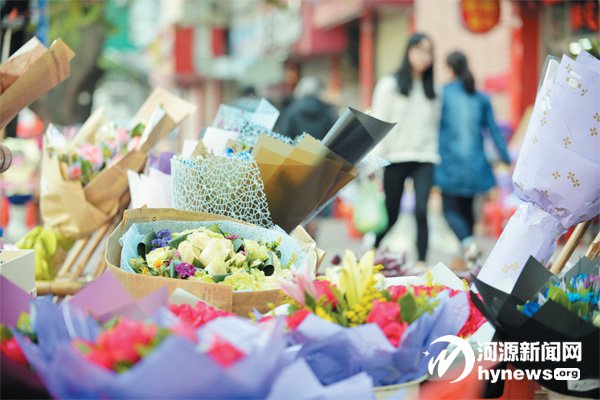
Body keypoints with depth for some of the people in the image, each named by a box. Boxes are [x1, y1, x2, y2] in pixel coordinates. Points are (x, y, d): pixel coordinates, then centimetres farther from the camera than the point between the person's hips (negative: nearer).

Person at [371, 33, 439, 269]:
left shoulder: (432, 90, 12)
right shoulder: (390, 84, 3)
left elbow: (435, 125, 13)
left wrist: (436, 157, 6)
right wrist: (376, 161, -9)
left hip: (424, 160, 2)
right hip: (396, 159, -2)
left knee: (421, 211, -14)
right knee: (391, 216, 5)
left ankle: (421, 263, -12)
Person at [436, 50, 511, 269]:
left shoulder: (442, 94, -5)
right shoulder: (481, 98, 6)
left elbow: (435, 127, -4)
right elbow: (494, 130, 6)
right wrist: (507, 160, 12)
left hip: (451, 163, -4)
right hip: (475, 165, 4)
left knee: (451, 210, 1)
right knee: (467, 207, 16)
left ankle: (467, 242, -24)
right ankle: (465, 256, 18)